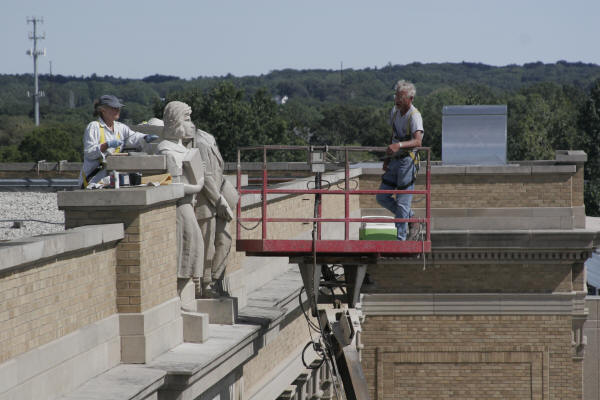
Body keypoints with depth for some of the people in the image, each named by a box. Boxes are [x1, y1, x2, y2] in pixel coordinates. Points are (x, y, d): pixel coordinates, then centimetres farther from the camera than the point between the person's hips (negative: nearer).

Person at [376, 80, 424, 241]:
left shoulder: (414, 116, -16)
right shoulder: (394, 111, 9)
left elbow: (417, 141, -31)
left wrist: (399, 145, -47)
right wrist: (388, 158, 21)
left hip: (407, 161, -9)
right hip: (395, 160, 9)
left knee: (402, 203, -6)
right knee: (382, 197, 10)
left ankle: (401, 239, 2)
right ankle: (412, 220, 23)